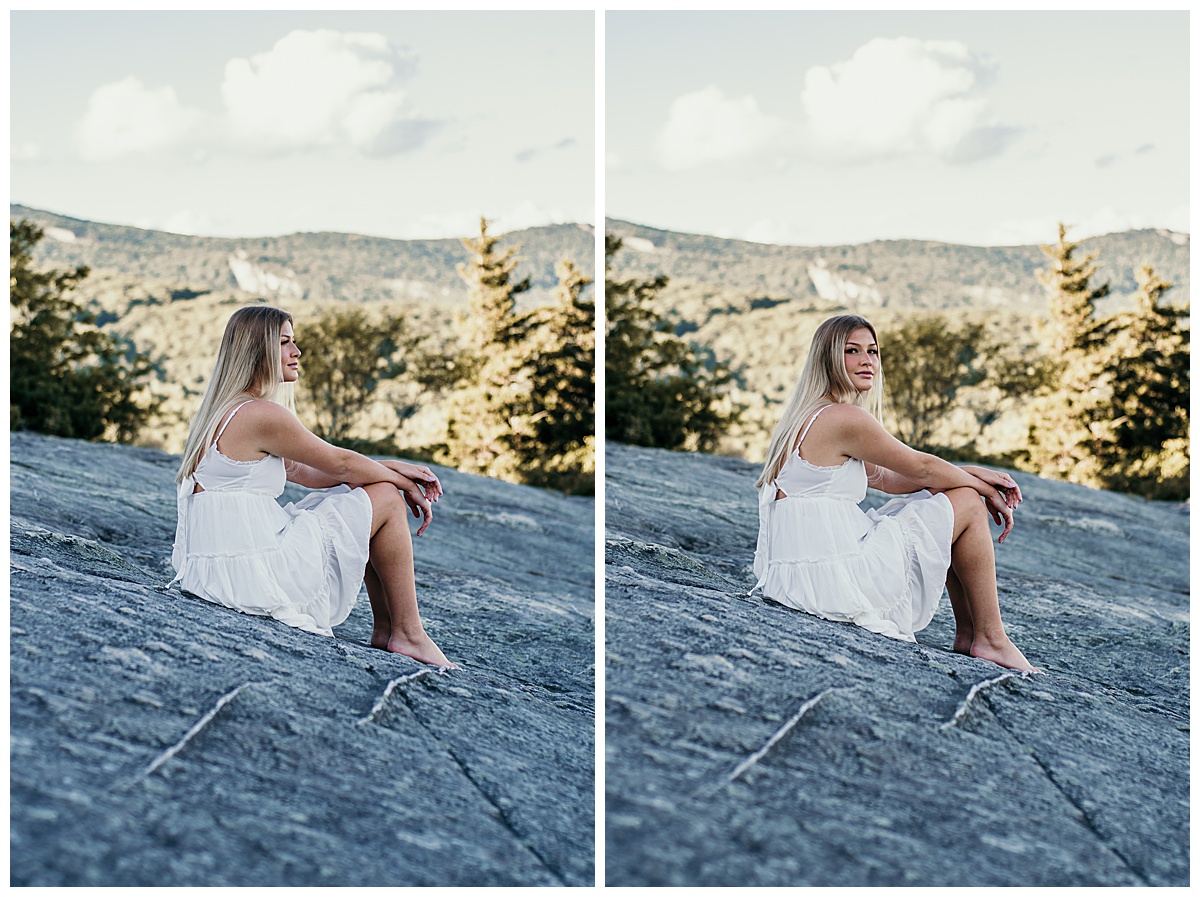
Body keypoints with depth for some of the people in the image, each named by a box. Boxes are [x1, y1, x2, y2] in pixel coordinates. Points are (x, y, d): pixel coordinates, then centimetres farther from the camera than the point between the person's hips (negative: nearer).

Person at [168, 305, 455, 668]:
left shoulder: (222, 413, 15)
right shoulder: (262, 415, -16)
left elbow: (305, 473, 18)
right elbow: (340, 464, -5)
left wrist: (394, 468, 12)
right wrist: (405, 485, 12)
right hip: (257, 578, -10)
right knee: (386, 498, 2)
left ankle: (385, 627, 24)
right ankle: (408, 635, 9)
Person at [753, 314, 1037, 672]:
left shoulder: (808, 418, 15)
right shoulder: (844, 418, -15)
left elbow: (887, 478, 19)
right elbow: (921, 468, -4)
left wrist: (973, 474, 12)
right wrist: (986, 490, 13)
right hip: (833, 582, -10)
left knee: (935, 495, 23)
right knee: (967, 502, 3)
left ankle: (968, 632, 25)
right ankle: (991, 640, 12)